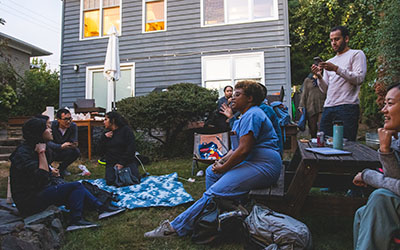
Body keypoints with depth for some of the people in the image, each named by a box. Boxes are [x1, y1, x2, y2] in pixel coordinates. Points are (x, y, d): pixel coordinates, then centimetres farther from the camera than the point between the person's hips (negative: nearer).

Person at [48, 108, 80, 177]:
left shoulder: (73, 126, -14)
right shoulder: (52, 125, -21)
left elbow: (74, 142, -15)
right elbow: (48, 142, -29)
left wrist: (73, 145, -41)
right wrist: (61, 146, -47)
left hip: (64, 153, 3)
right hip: (53, 152, -2)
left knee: (76, 151, -25)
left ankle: (61, 168, 1)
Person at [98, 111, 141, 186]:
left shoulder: (126, 130, -1)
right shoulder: (106, 133, 15)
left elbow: (131, 148, -9)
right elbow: (101, 152, 10)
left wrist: (122, 163, -15)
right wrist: (104, 138, -4)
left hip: (128, 161, -3)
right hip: (111, 162, 3)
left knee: (135, 179, -20)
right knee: (110, 182, -20)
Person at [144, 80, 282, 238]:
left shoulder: (252, 115, -13)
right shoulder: (245, 116, 22)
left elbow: (243, 150, -21)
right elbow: (236, 148, 21)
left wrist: (223, 168, -10)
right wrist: (222, 161, 5)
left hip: (264, 166, -11)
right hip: (252, 162, 11)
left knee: (215, 191, -18)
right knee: (211, 171, 13)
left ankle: (177, 227, -12)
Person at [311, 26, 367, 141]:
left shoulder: (356, 54, 9)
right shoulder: (329, 62, 25)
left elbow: (359, 78, -7)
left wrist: (336, 69, -13)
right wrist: (319, 76, 1)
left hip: (347, 107, -5)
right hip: (328, 107, 6)